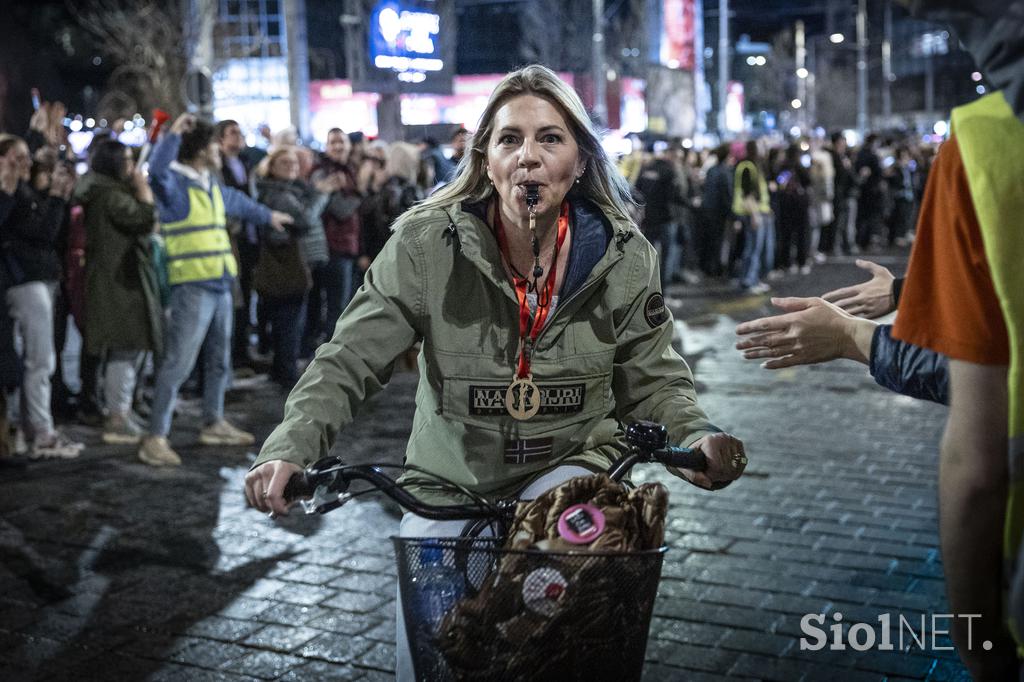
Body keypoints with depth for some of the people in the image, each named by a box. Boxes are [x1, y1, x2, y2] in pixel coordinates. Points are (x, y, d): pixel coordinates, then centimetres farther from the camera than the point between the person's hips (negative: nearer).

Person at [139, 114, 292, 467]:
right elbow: (157, 170, -34)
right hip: (192, 287, -9)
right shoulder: (175, 183, -9)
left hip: (220, 285, 9)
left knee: (219, 360, 18)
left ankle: (213, 423, 32)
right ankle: (155, 438, -9)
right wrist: (173, 134, -31)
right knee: (178, 363, -11)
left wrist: (268, 215, 52)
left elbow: (236, 201, 38)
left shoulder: (211, 184, 18)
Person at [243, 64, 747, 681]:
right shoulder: (426, 244, -14)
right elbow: (348, 363, -13)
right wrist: (288, 448, -30)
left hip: (571, 466, 0)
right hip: (450, 483, 0)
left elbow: (654, 380, 0)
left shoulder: (625, 256, -7)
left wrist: (698, 438, -21)